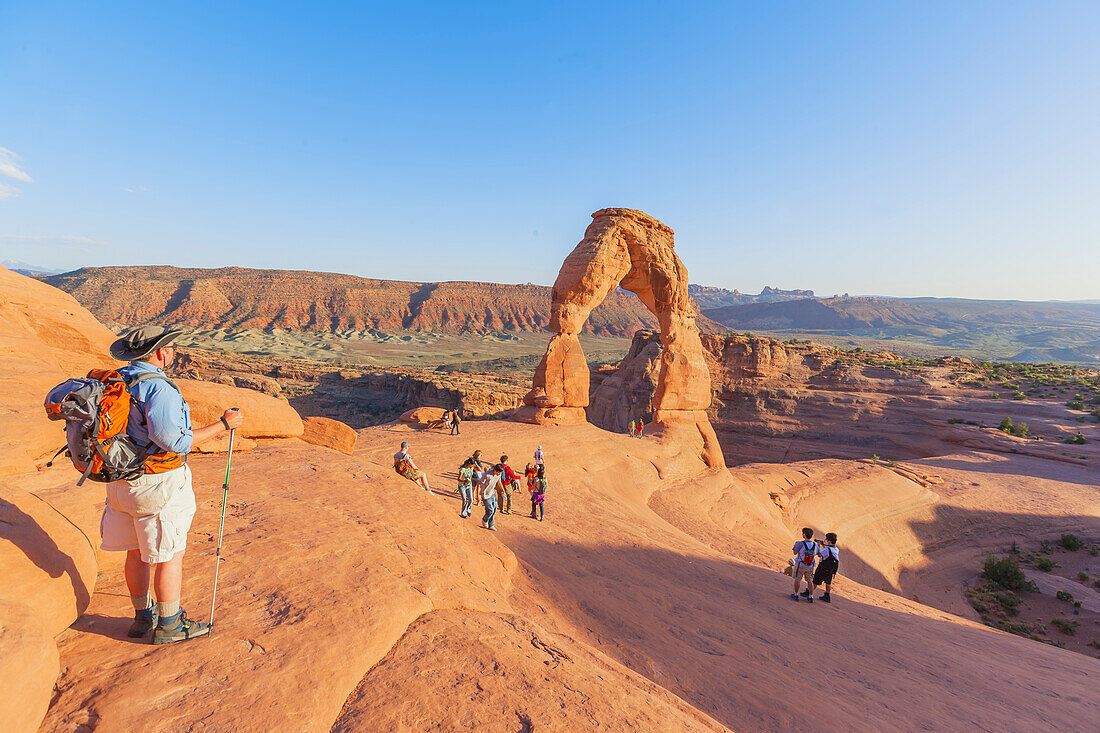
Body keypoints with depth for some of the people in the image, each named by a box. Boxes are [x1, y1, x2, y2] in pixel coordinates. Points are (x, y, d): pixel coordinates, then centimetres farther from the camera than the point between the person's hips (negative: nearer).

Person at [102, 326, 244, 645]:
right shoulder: (157, 388, -22)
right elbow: (174, 441, -27)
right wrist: (222, 424, -22)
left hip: (120, 481, 9)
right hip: (157, 486, -9)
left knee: (137, 551, 20)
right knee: (170, 556, 6)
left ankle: (143, 617, 34)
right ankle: (169, 625, 19)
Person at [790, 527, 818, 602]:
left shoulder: (800, 544, -19)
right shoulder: (815, 545, -6)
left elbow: (795, 553, -6)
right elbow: (816, 554, 11)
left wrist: (795, 545, 11)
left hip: (800, 565, -4)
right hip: (810, 566, 4)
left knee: (797, 579, 7)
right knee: (809, 580, 15)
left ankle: (795, 594, 11)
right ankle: (811, 597, 17)